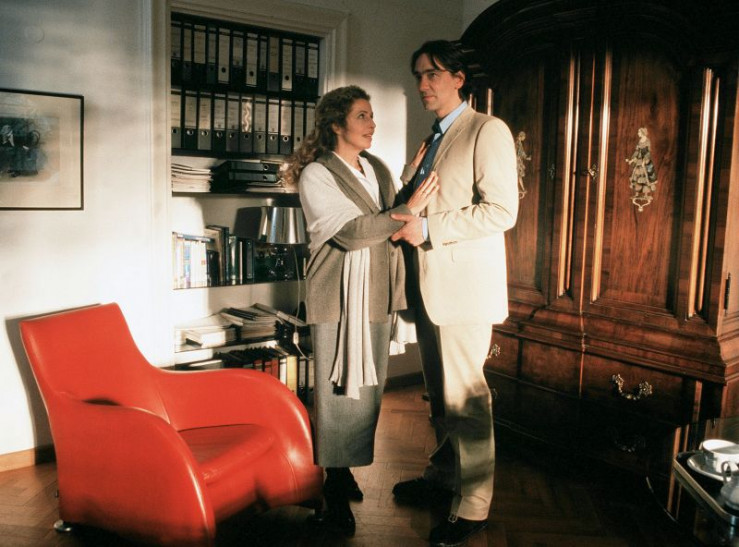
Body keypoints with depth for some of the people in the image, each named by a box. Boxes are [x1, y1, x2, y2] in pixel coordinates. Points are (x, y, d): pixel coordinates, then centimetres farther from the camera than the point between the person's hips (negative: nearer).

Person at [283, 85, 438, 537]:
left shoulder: (378, 169, 15)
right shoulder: (316, 174, -6)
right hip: (339, 295, -6)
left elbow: (392, 224, 17)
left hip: (376, 293, 7)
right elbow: (351, 231, -17)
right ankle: (336, 488, 12)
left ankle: (347, 467, 28)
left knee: (369, 385, 11)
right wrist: (409, 210, -20)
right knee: (338, 388, -1)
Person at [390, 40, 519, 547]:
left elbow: (501, 210, -17)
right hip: (430, 284, 8)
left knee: (465, 396, -2)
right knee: (440, 391, 17)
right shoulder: (432, 140, 20)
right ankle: (443, 474, 33)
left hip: (465, 285, -8)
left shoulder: (488, 130, -6)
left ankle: (473, 506, 12)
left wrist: (429, 229, -17)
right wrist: (402, 220, 6)